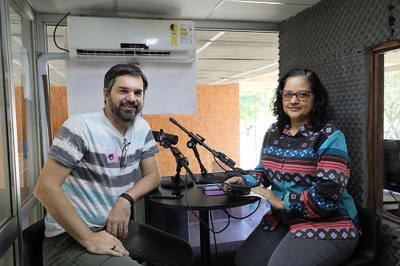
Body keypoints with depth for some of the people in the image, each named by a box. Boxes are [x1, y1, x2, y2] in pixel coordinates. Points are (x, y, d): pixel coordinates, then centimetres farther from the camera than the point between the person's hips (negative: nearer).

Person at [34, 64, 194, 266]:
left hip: (118, 228, 7)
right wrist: (89, 239, -22)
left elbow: (153, 176, 6)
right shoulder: (80, 127, -18)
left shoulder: (142, 128, 2)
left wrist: (126, 200, -14)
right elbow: (45, 187, -21)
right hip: (71, 238, -6)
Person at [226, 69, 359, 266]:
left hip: (327, 226, -6)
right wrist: (245, 181, -6)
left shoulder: (329, 136, -16)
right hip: (282, 220, 7)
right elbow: (265, 170, 16)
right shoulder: (274, 132, 5)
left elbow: (328, 193, -24)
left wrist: (283, 202, -20)